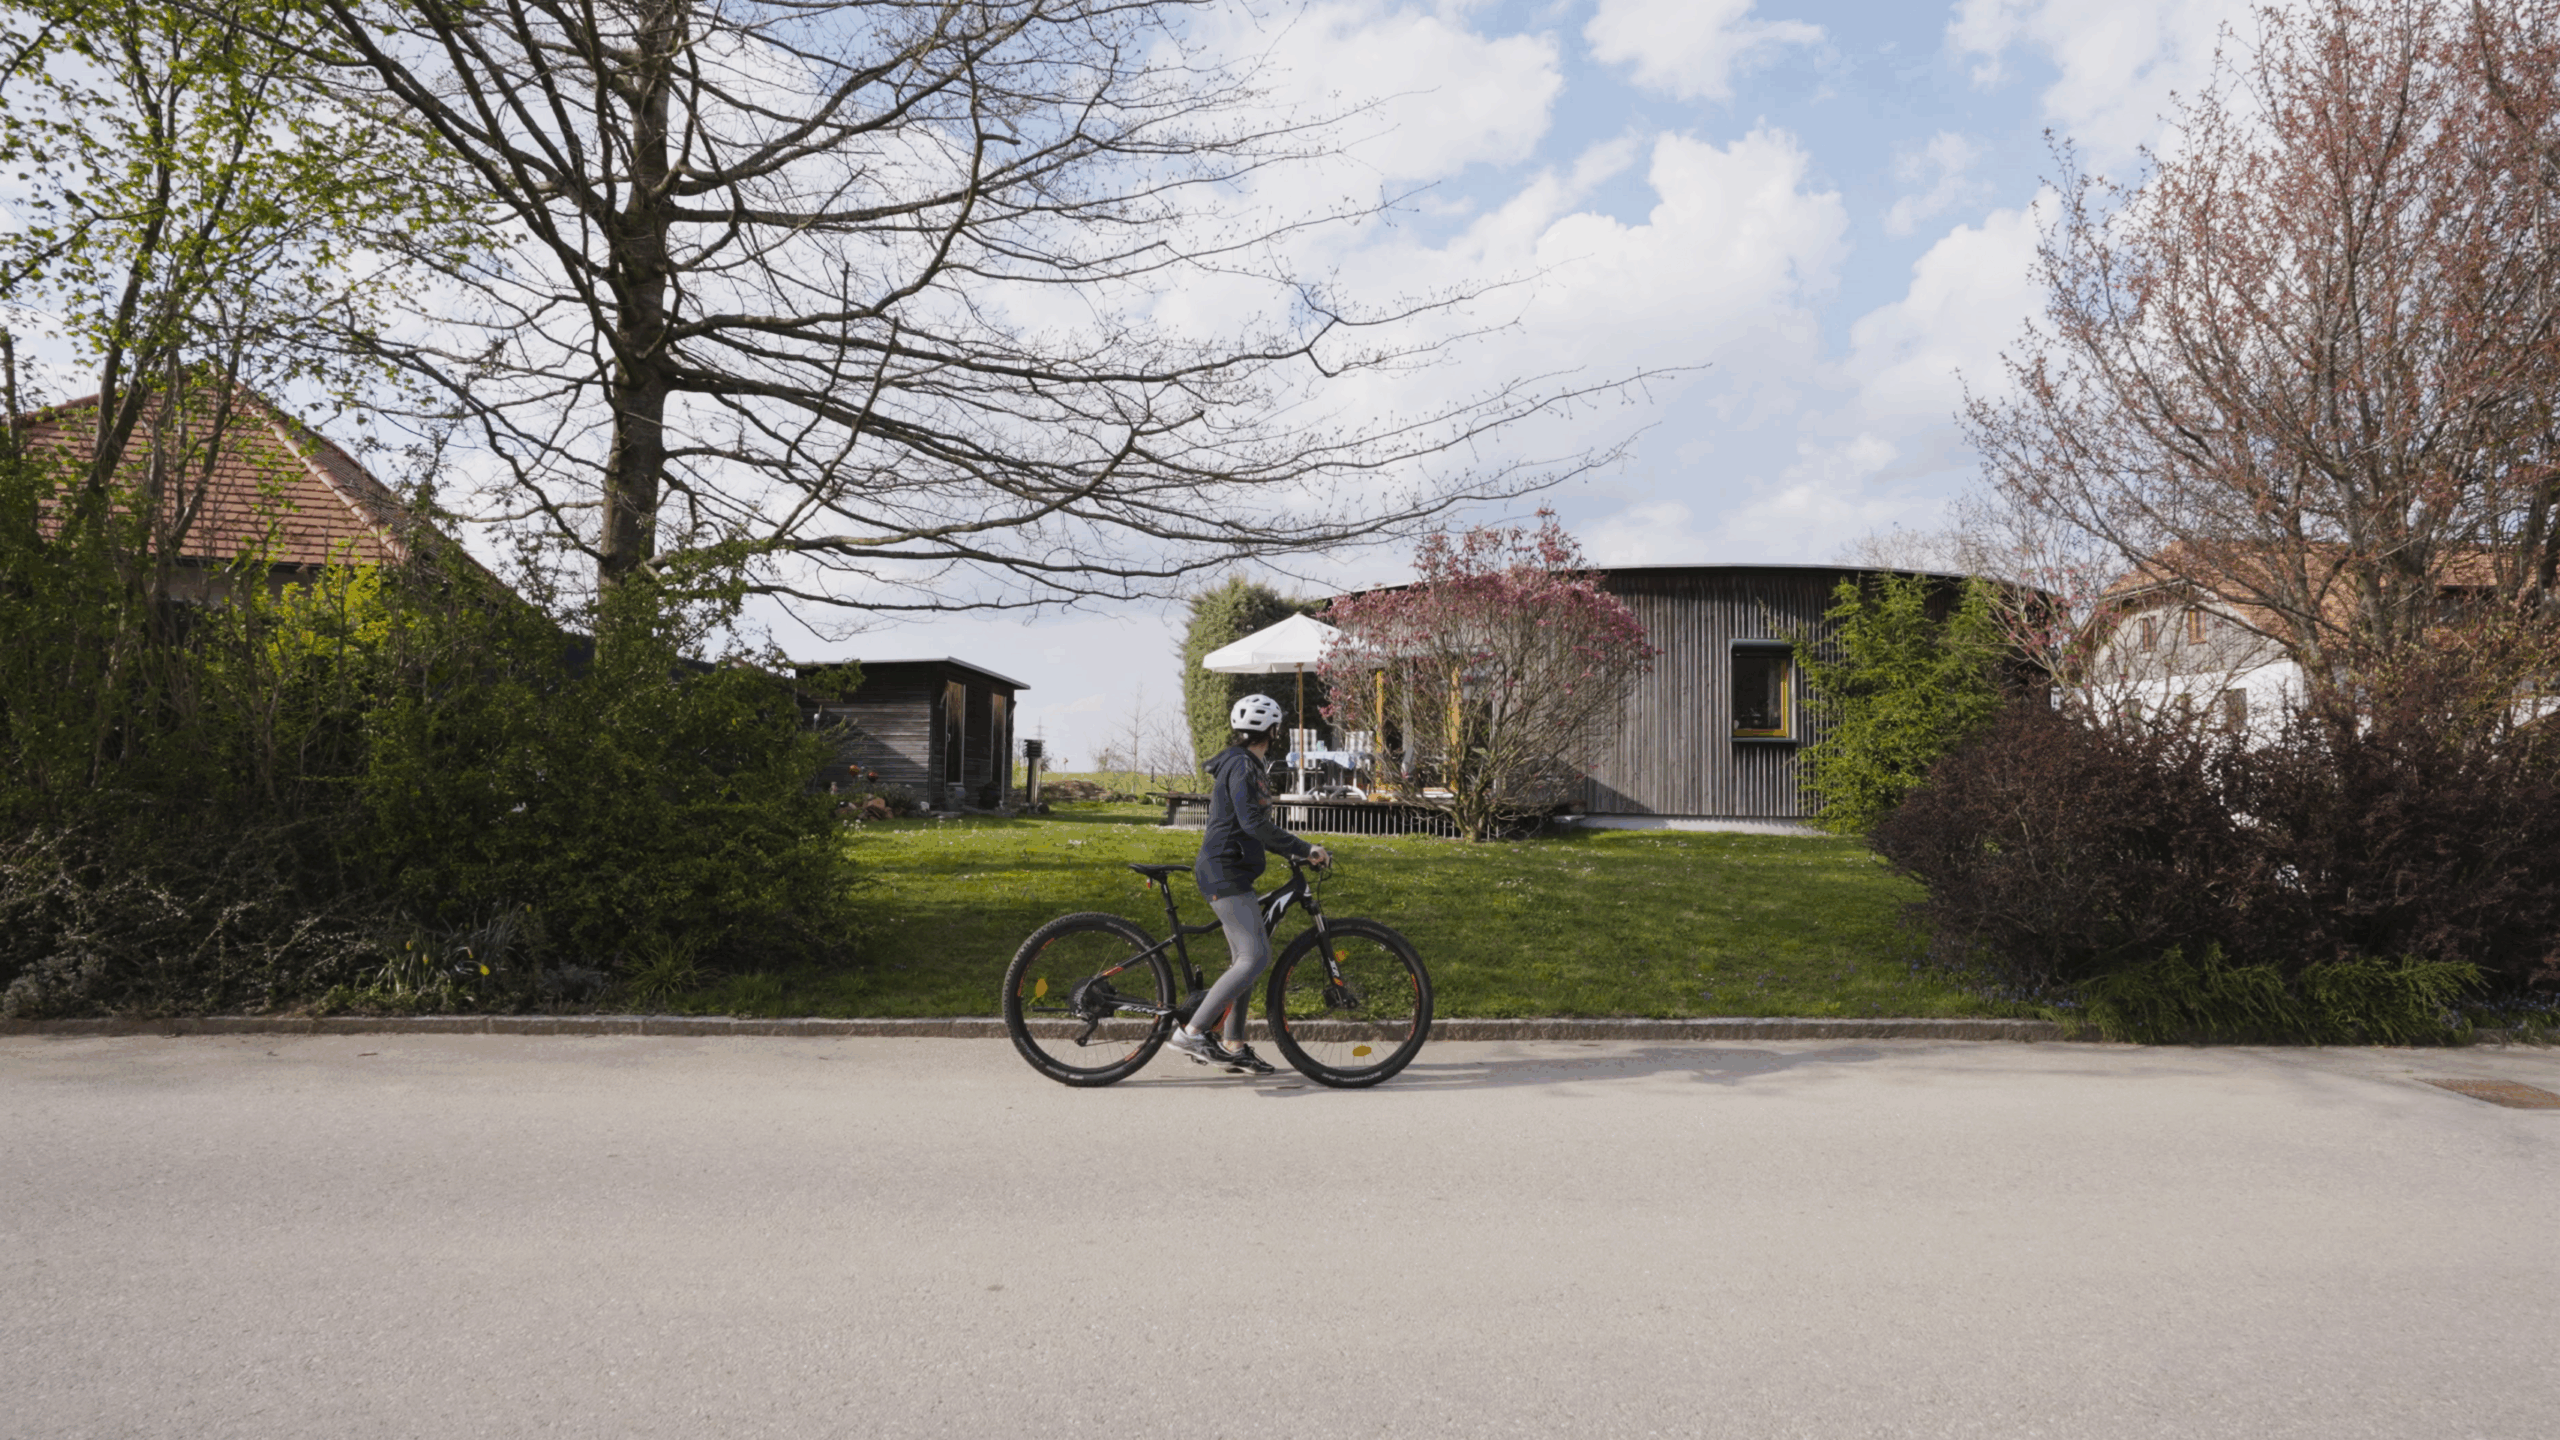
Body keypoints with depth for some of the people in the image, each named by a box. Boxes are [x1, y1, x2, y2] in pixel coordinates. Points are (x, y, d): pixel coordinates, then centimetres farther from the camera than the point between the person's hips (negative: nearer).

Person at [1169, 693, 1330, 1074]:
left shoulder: (1245, 764, 21)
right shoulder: (1243, 765, -13)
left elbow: (1256, 826, 27)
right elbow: (1254, 823, -24)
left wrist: (1300, 851, 23)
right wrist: (1305, 849, -21)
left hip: (1229, 872, 11)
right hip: (1226, 873, -11)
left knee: (1254, 954, 12)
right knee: (1253, 958, -15)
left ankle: (1234, 1047, 15)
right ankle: (1190, 1032, -18)